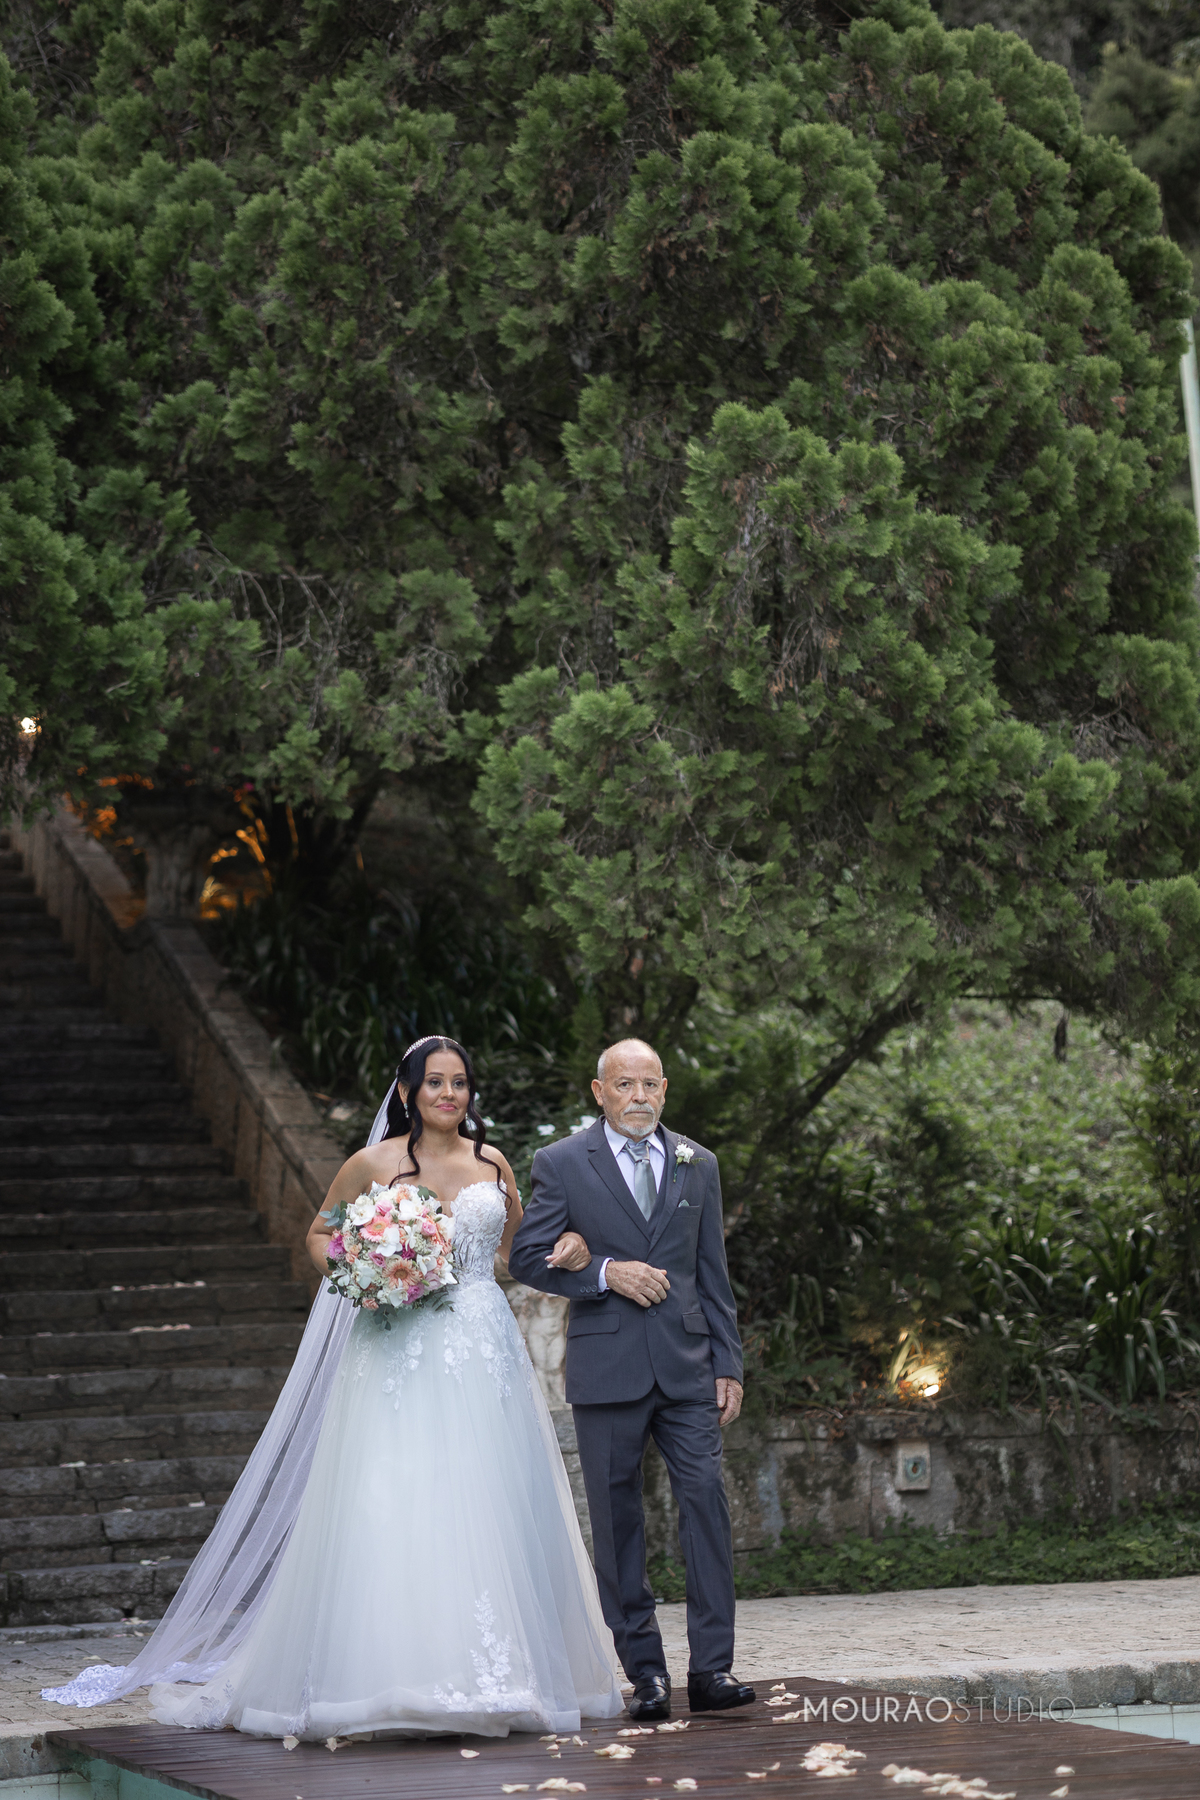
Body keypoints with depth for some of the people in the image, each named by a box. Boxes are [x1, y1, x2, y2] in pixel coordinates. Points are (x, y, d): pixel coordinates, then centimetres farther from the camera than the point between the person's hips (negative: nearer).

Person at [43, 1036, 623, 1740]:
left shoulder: (493, 1164, 12)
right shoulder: (374, 1164, 3)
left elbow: (516, 1245, 25)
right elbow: (321, 1234, 14)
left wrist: (564, 1250, 5)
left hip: (484, 1354, 3)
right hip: (401, 1354, -3)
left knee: (486, 1509, 2)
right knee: (393, 1507, -11)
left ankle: (500, 1676, 8)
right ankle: (406, 1678, -9)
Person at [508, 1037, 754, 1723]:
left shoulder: (698, 1164, 12)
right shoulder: (562, 1163, 3)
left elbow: (714, 1274, 13)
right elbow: (527, 1256, 1)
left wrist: (729, 1365, 7)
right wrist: (605, 1273, -13)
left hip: (687, 1364, 2)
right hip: (607, 1366, -2)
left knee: (707, 1500, -8)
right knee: (618, 1518, 2)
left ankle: (711, 1668, -6)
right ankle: (646, 1670, 10)